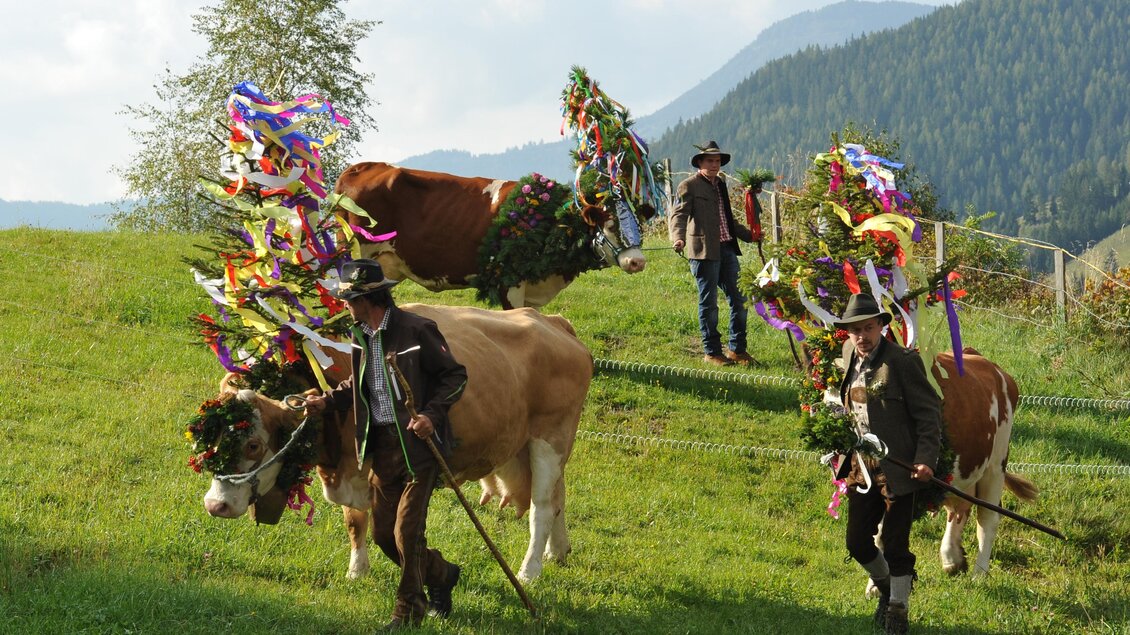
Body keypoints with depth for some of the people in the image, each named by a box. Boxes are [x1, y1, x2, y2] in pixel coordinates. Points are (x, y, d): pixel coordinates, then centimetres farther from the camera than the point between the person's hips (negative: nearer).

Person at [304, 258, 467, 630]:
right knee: (383, 534, 9)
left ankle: (409, 612, 8)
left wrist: (432, 414, -18)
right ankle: (440, 575, 33)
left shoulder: (416, 331, -13)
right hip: (382, 446, 7)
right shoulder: (360, 336, 8)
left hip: (417, 443, -7)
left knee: (407, 532, -7)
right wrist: (328, 401, 9)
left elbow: (456, 375, -7)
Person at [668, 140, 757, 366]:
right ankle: (712, 352, 7)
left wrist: (749, 235, 36)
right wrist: (678, 238, -33)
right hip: (705, 251, -7)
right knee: (709, 303, -1)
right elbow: (678, 215, -15)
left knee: (739, 300, 7)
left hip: (727, 249, 7)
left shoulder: (721, 185, 20)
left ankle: (737, 349, 17)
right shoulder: (689, 186, -3)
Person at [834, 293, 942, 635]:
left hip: (897, 470, -6)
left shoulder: (903, 361, -14)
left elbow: (928, 412, -11)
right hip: (861, 469, 6)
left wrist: (925, 459, -19)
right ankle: (886, 587, 38)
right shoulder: (847, 358, 5)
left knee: (895, 546, 1)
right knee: (857, 543, 12)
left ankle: (898, 608, 20)